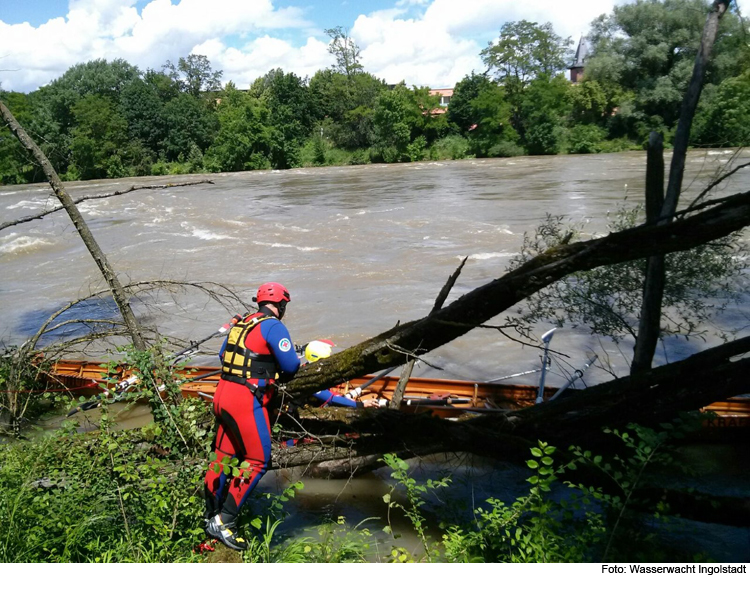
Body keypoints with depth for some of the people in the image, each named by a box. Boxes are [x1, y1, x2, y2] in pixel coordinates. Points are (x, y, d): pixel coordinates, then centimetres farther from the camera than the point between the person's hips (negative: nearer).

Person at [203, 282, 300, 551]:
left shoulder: (242, 323, 13)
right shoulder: (274, 326, -10)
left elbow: (223, 354, 24)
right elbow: (290, 365, -13)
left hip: (223, 395, 8)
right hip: (246, 400, -8)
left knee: (224, 457, 18)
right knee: (257, 461, 1)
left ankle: (211, 516, 31)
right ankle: (224, 521, 0)